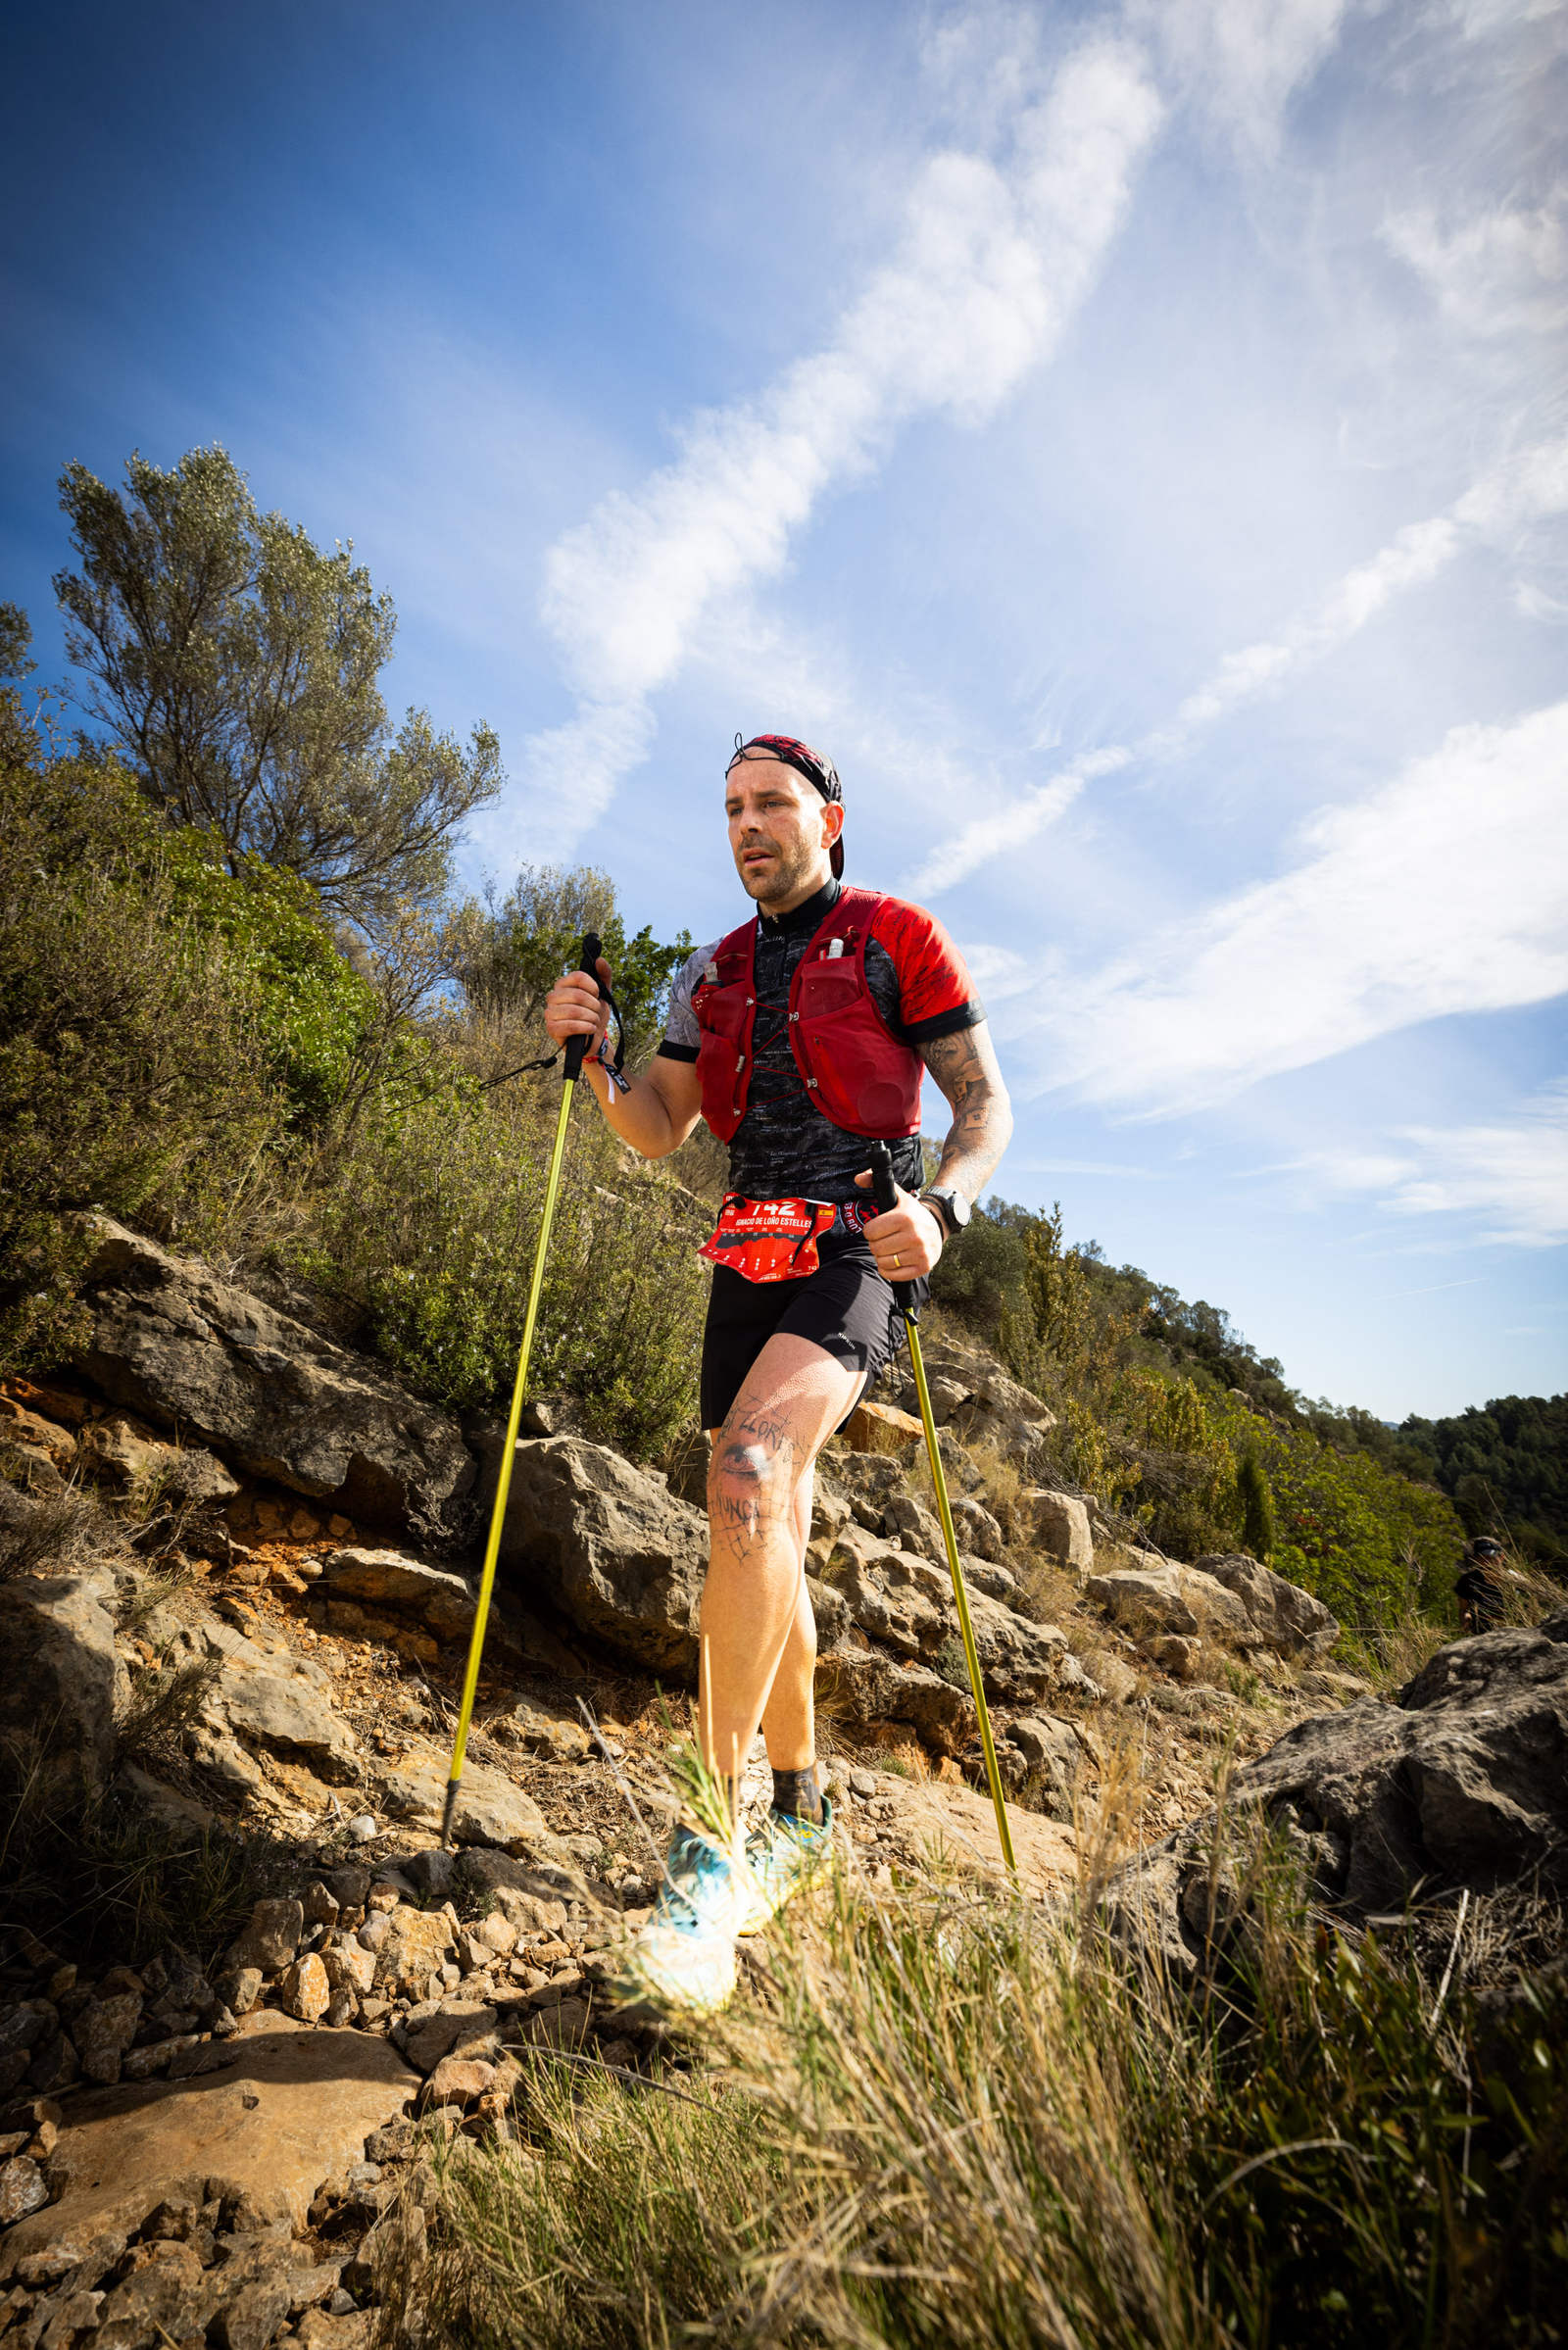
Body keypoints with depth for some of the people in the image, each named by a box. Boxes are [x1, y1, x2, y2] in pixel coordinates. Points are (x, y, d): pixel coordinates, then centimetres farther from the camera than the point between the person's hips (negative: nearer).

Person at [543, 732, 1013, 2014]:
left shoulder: (898, 936, 4)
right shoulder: (716, 972, 19)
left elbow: (987, 1105, 0)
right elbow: (658, 1130, 16)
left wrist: (941, 1206, -19)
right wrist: (597, 1059, -3)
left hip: (855, 1250, -6)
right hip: (749, 1258, 6)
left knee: (749, 1473, -29)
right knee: (772, 1538, 9)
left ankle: (714, 1837, -17)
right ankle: (803, 1802, 29)